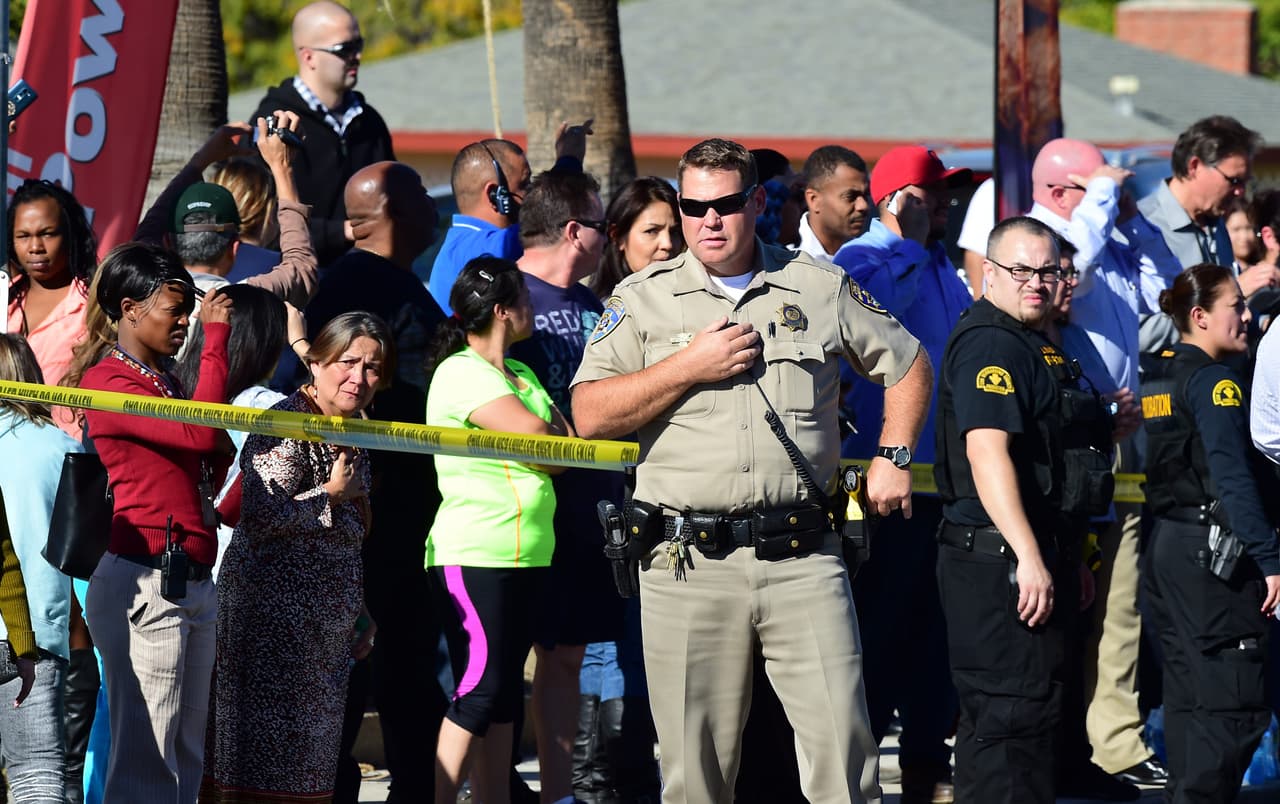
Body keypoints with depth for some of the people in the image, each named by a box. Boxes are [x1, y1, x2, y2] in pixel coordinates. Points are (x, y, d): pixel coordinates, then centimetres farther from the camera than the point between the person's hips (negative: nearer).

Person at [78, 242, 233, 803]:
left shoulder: (167, 382, 20)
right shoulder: (108, 382, -8)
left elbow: (208, 463, 23)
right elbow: (200, 431, -20)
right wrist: (215, 336, -16)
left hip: (193, 583, 9)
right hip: (144, 583, -9)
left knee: (185, 757, 9)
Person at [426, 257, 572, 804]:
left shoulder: (520, 375, 18)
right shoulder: (461, 372, -10)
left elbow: (562, 444, 9)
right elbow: (535, 436, -18)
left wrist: (547, 435, -10)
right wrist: (553, 435, 2)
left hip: (526, 554, 9)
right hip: (474, 554, -9)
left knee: (505, 692, 8)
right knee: (478, 690, -12)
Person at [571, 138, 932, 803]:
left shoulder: (822, 289, 10)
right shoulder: (643, 299, 7)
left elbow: (908, 365, 23)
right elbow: (589, 415, -2)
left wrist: (892, 457, 11)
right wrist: (690, 366, -9)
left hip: (801, 555, 0)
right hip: (688, 567, 0)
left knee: (841, 737, -6)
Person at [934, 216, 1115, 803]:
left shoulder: (1036, 343, 20)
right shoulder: (990, 344, -14)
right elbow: (986, 451, -25)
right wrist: (1028, 557, -30)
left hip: (1034, 552, 11)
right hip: (999, 556, -11)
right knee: (1014, 713, -12)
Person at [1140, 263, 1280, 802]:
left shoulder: (1157, 374, 12)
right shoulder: (1214, 381, -13)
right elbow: (1234, 477, -20)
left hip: (1167, 547, 9)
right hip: (1213, 552, -9)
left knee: (1187, 693, 13)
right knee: (1234, 702, -8)